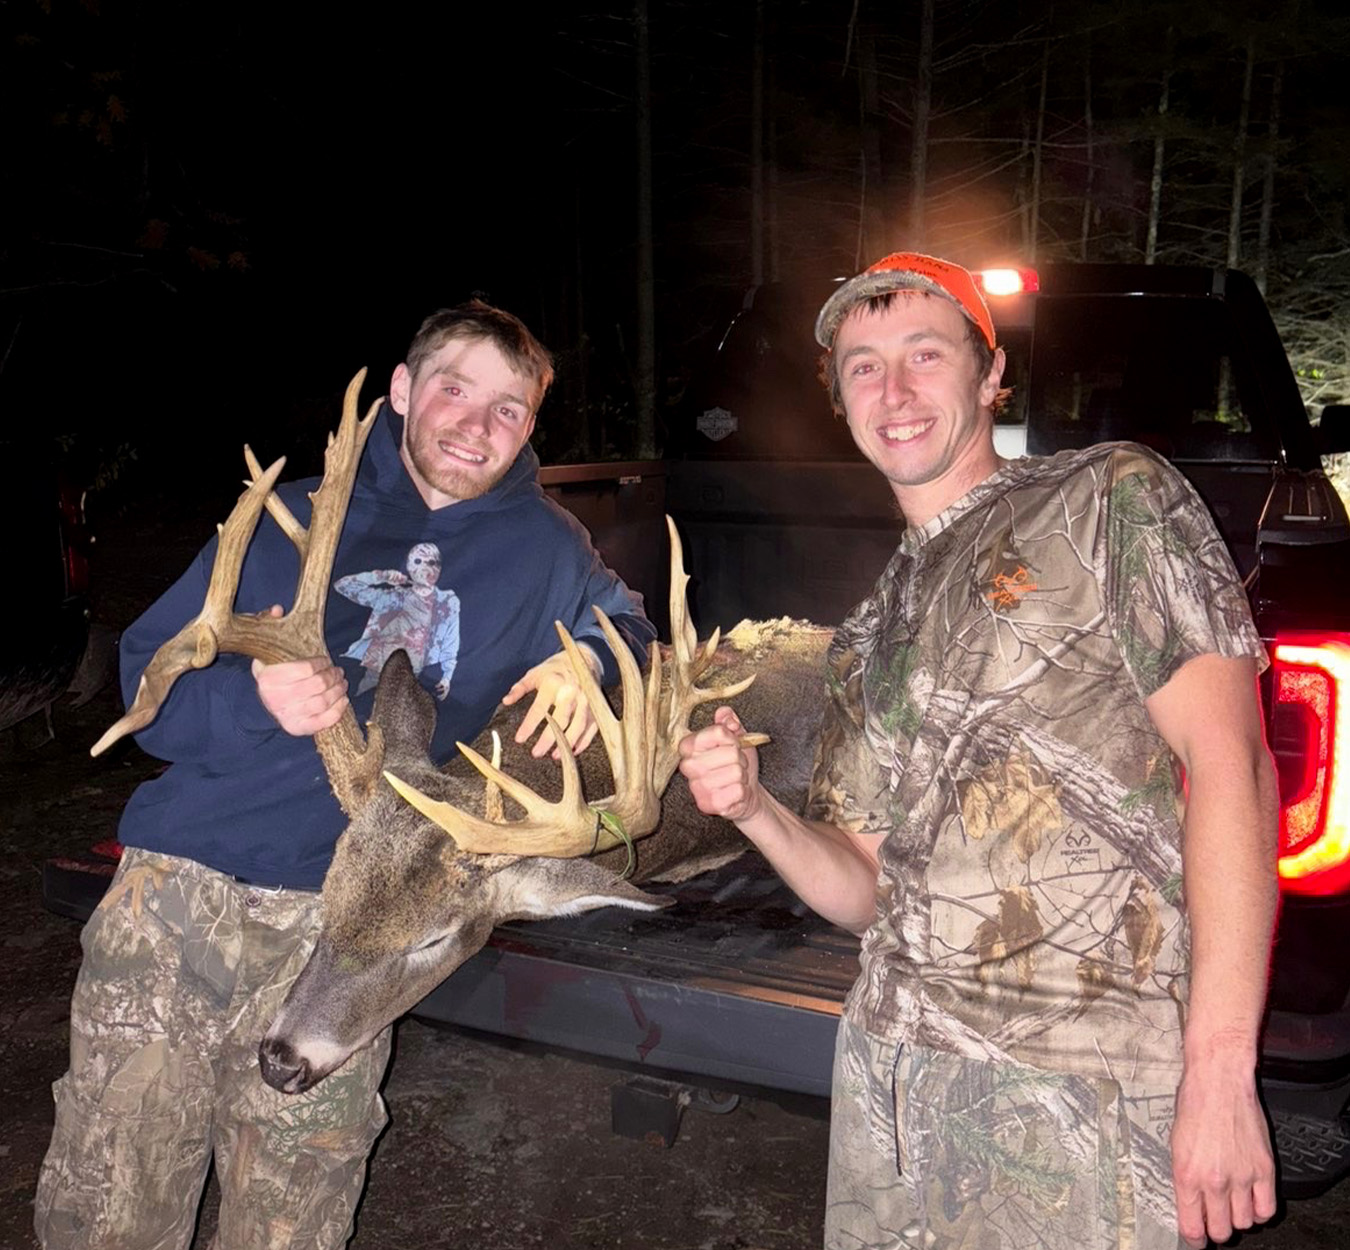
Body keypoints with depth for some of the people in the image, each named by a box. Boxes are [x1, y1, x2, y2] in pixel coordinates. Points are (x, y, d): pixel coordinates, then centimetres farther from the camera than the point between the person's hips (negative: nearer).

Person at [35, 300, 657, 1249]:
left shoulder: (542, 548, 8)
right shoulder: (294, 516, 6)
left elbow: (626, 623, 24)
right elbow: (149, 672, 4)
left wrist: (582, 662, -1)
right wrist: (254, 701, -19)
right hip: (178, 890, 1)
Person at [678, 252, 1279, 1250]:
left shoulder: (1111, 498, 0)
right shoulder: (867, 640, 16)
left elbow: (1229, 761, -9)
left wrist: (1221, 1069, -16)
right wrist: (755, 810, -6)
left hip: (1085, 1089, -5)